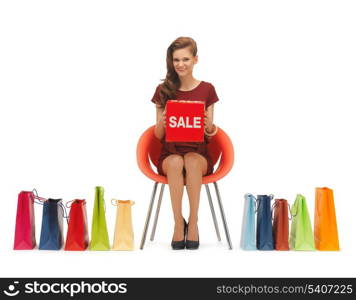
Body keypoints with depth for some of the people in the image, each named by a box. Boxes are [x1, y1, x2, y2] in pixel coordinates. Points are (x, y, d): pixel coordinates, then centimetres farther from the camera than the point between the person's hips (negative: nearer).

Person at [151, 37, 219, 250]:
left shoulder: (207, 90, 4)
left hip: (199, 154, 0)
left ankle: (193, 223, -28)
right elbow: (158, 135, 6)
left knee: (192, 160, -37)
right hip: (170, 154, 0)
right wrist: (162, 122, -17)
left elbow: (210, 133, 6)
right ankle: (179, 223, -26)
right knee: (176, 162, -36)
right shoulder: (163, 90, 5)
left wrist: (209, 125, -18)